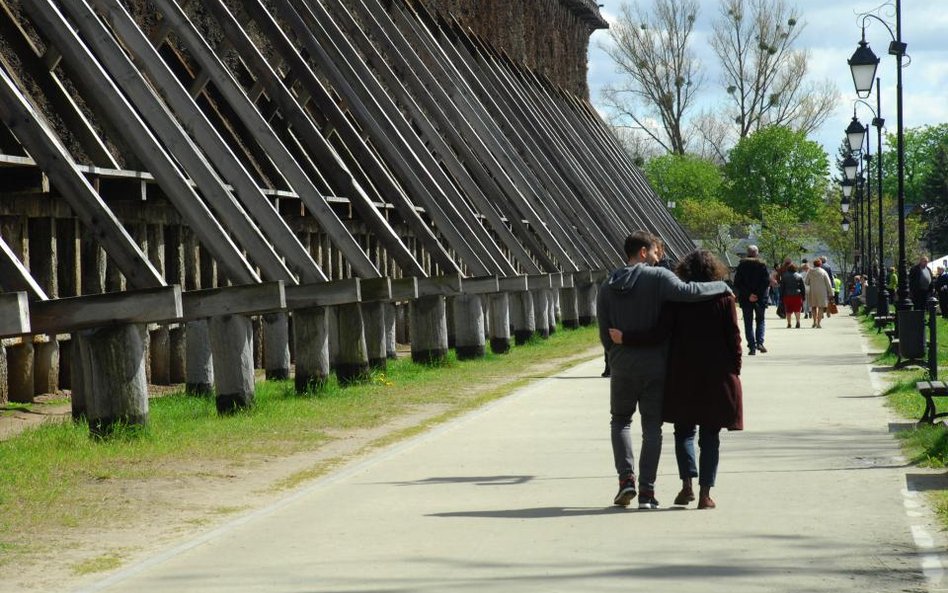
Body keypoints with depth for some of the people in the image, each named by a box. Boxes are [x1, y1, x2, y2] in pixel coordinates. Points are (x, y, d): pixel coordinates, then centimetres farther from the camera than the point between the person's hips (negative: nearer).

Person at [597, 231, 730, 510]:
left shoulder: (608, 286, 4)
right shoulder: (657, 277, -10)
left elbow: (605, 333, 6)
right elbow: (686, 292, -27)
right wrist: (721, 286, -13)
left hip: (621, 365, 3)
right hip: (654, 365, -3)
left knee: (620, 420, 19)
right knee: (651, 426, 5)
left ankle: (626, 478, 0)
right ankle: (646, 491, 1)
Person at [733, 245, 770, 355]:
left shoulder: (742, 265, -1)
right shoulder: (762, 265, -3)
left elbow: (737, 284, -7)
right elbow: (767, 282, -9)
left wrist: (748, 295, -9)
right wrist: (759, 294, -8)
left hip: (745, 300, 0)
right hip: (760, 298, 0)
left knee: (748, 323, 6)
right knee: (760, 321, 14)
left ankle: (752, 347, 1)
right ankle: (759, 342, -5)